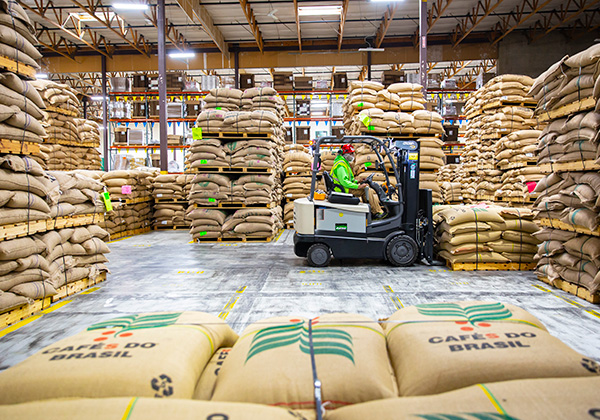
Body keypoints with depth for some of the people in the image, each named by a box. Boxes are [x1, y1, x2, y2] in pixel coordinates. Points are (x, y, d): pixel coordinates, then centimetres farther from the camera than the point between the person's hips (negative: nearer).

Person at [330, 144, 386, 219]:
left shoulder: (344, 163, 18)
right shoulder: (340, 165, -17)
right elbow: (344, 181, -26)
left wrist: (357, 182, 12)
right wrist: (357, 186, -27)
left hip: (346, 188, 11)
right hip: (344, 190, -11)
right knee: (368, 191, -17)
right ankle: (377, 213, -13)